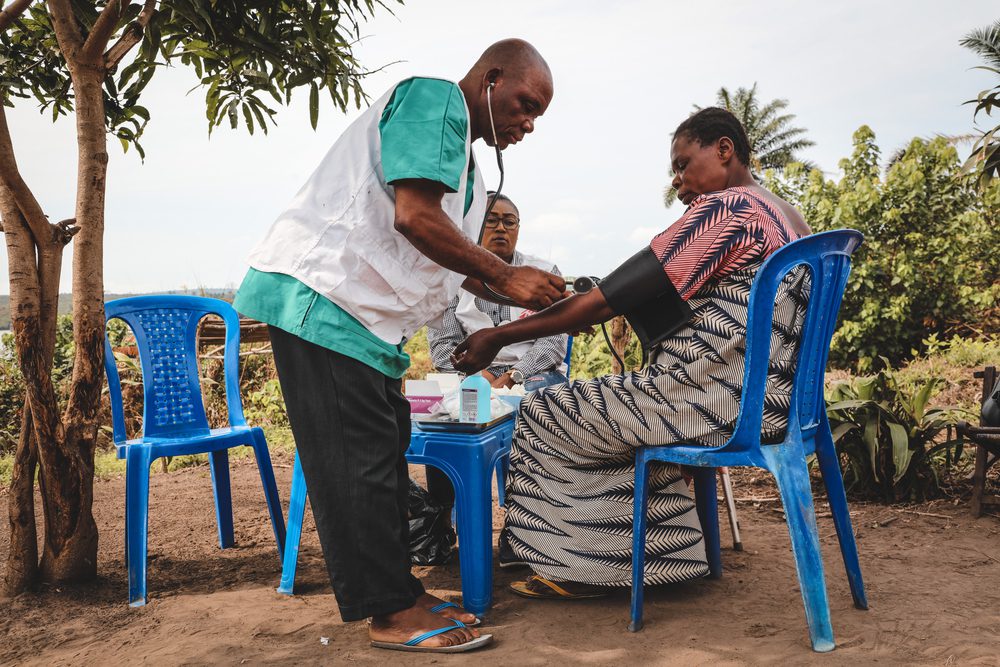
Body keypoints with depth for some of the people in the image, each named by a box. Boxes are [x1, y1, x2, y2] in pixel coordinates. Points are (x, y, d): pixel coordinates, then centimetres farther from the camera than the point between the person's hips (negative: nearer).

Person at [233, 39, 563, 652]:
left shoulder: (465, 161, 22)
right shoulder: (435, 99, -9)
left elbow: (450, 264, 21)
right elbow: (415, 218, -22)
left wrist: (532, 296, 9)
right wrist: (506, 276, -13)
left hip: (366, 315, 11)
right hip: (322, 296, -11)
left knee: (383, 453, 12)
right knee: (358, 459, -6)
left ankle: (399, 592, 21)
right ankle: (393, 613, 1)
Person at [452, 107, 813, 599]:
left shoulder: (724, 208, -14)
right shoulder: (788, 216, 16)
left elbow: (608, 302, -18)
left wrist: (499, 336, -13)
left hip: (716, 400, -10)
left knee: (544, 415, 3)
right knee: (620, 412, 30)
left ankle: (585, 566, 15)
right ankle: (659, 558, 24)